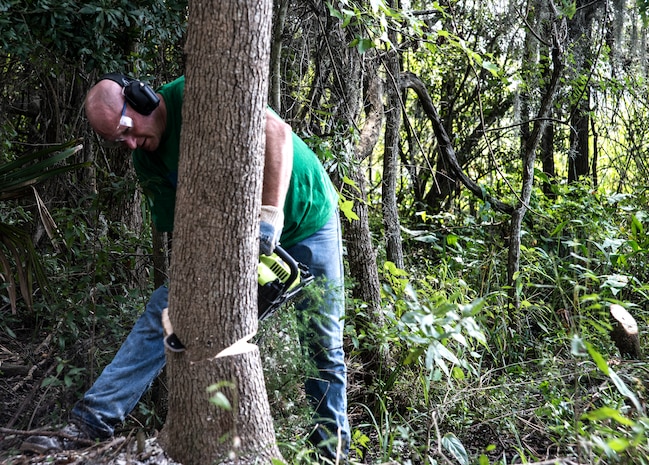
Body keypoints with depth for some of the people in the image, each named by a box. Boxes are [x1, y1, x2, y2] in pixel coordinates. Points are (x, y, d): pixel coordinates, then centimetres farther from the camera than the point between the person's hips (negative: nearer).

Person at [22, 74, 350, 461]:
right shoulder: (149, 163, -5)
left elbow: (277, 131, -35)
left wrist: (270, 215, -40)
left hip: (308, 217, -5)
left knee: (324, 345, 1)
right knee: (165, 311, -7)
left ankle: (333, 447, 19)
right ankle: (93, 421, -4)